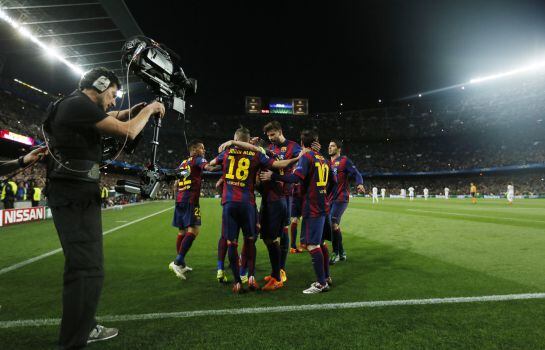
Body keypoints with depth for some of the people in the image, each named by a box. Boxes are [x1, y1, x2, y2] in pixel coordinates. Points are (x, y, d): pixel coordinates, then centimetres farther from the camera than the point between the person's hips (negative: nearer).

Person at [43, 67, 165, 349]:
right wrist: (149, 109, -2)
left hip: (71, 196, 11)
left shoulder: (74, 106, 18)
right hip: (76, 198, -11)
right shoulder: (79, 104, -13)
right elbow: (128, 131, -19)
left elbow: (113, 117, 32)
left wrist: (139, 108, 17)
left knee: (82, 266, 18)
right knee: (88, 270, -8)